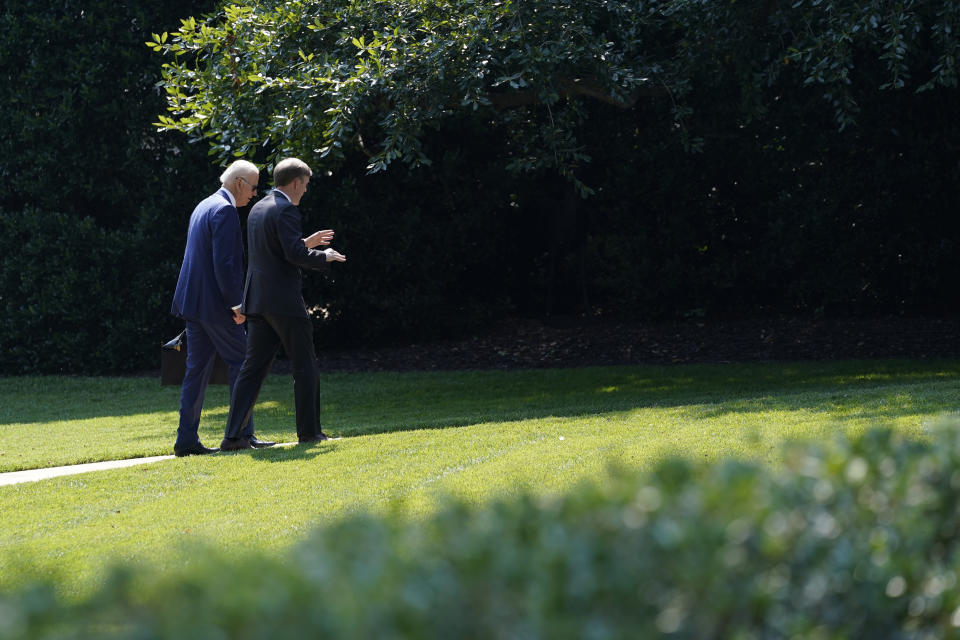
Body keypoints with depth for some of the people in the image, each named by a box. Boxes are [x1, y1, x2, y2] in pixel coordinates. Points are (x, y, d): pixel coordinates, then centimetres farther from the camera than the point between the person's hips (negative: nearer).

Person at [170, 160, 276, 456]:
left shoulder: (204, 207, 18)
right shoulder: (225, 210, -13)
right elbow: (224, 263, -20)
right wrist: (236, 304, -16)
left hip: (193, 299, 9)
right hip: (215, 303, -9)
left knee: (197, 368, 8)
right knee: (241, 364, -1)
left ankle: (187, 439, 6)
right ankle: (242, 433, 0)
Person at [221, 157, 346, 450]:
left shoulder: (257, 209, 15)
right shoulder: (285, 210, -13)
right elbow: (295, 255, -20)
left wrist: (306, 243, 25)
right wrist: (324, 256, -4)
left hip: (257, 300, 8)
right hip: (284, 300, -8)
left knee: (252, 368, 6)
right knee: (305, 368, 5)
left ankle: (234, 435, -1)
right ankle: (309, 431, 11)